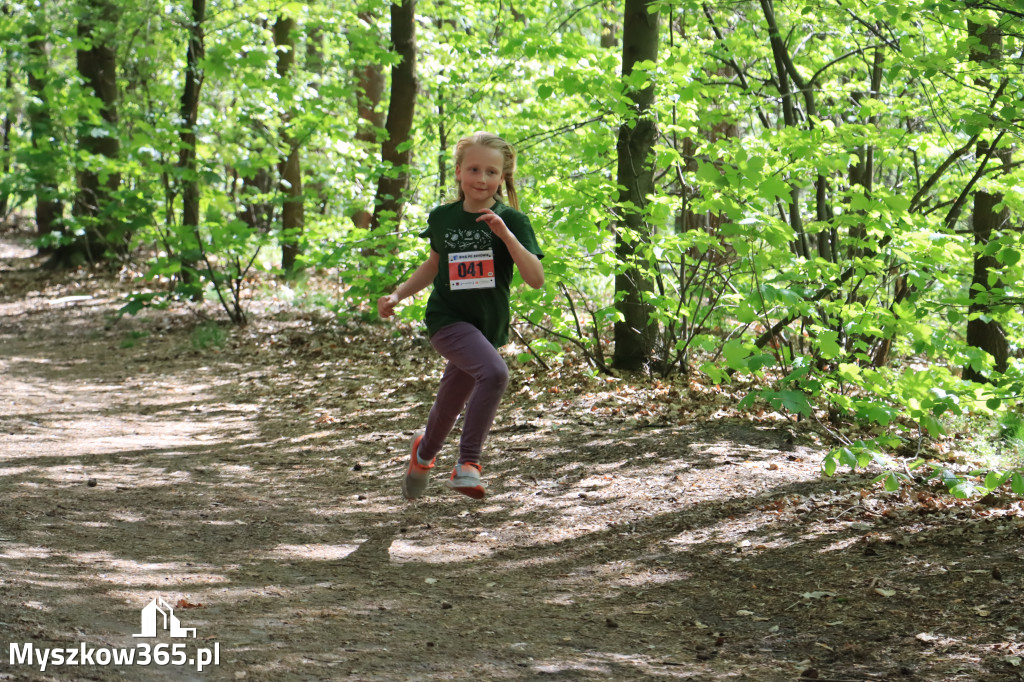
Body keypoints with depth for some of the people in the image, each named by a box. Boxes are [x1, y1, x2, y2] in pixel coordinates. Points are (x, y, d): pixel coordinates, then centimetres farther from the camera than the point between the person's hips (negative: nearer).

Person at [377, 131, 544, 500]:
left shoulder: (511, 220, -7)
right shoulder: (443, 217, 1)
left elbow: (536, 279, -18)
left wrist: (506, 234, -27)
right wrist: (399, 294, 12)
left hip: (487, 326, 2)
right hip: (447, 318, -2)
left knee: (451, 404, 16)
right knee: (494, 372, -29)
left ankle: (425, 451, 47)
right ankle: (468, 463, -22)